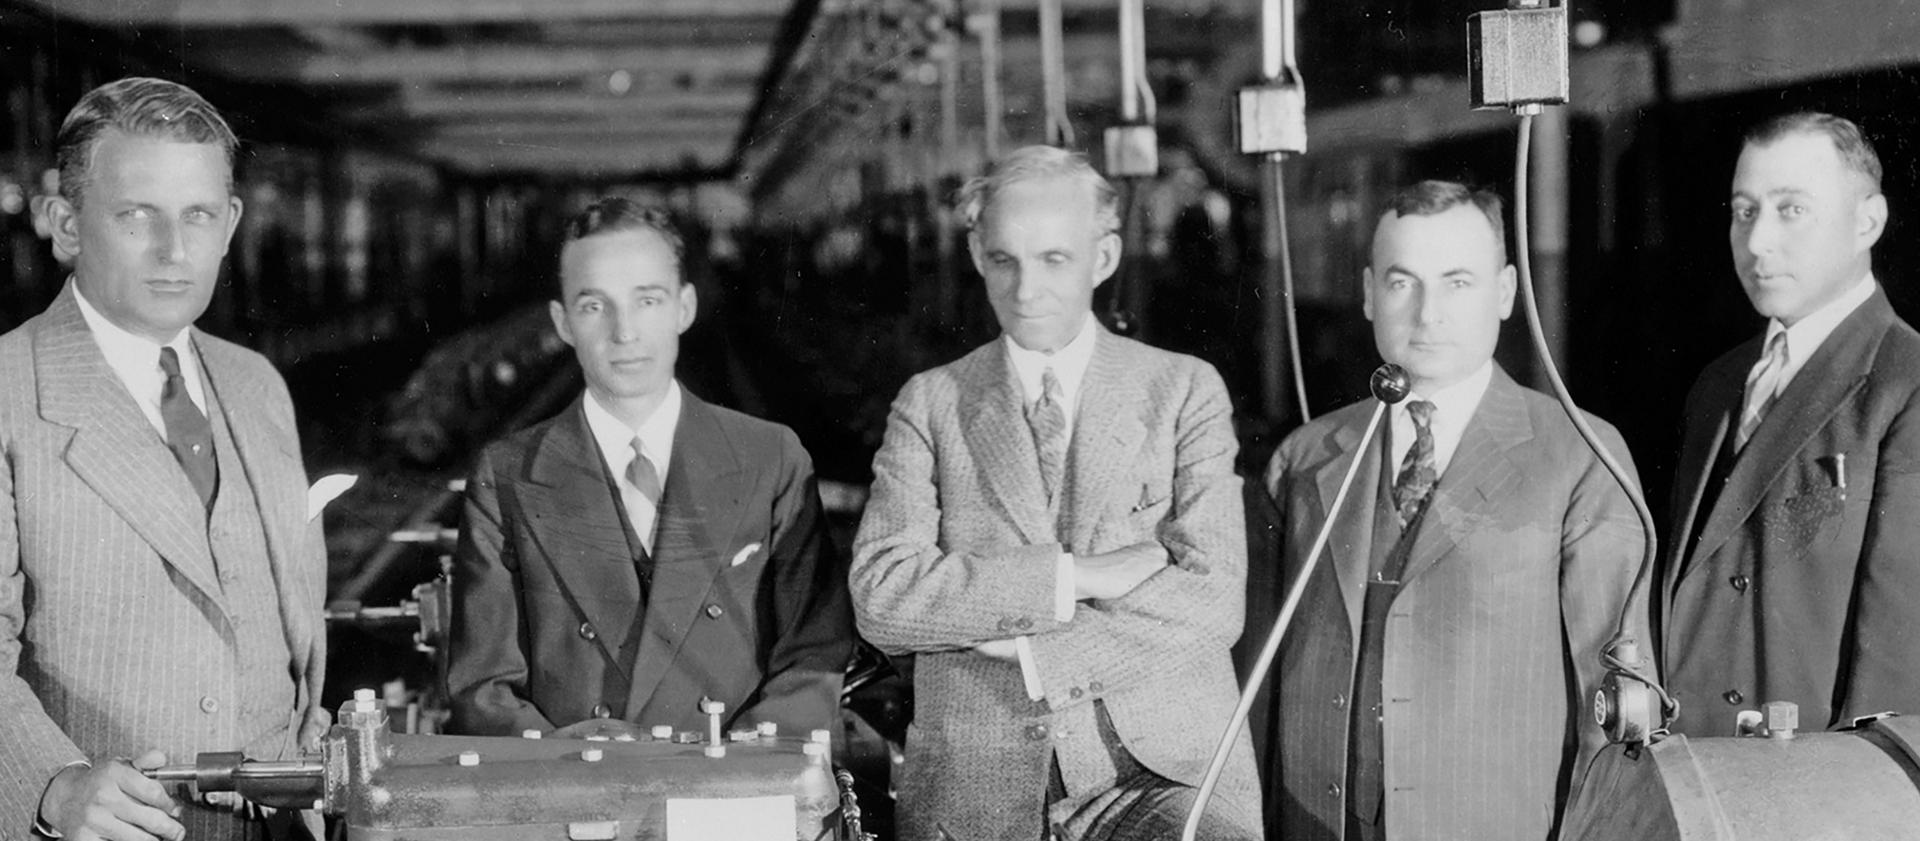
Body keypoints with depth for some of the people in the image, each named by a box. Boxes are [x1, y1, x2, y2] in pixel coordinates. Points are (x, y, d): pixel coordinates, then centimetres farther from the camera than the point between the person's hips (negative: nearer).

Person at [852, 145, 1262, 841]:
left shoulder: (1184, 390, 8)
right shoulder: (929, 405, 10)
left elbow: (1214, 600, -3)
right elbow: (880, 598, -4)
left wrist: (1030, 651, -8)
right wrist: (1072, 576, -10)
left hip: (1163, 768, -2)